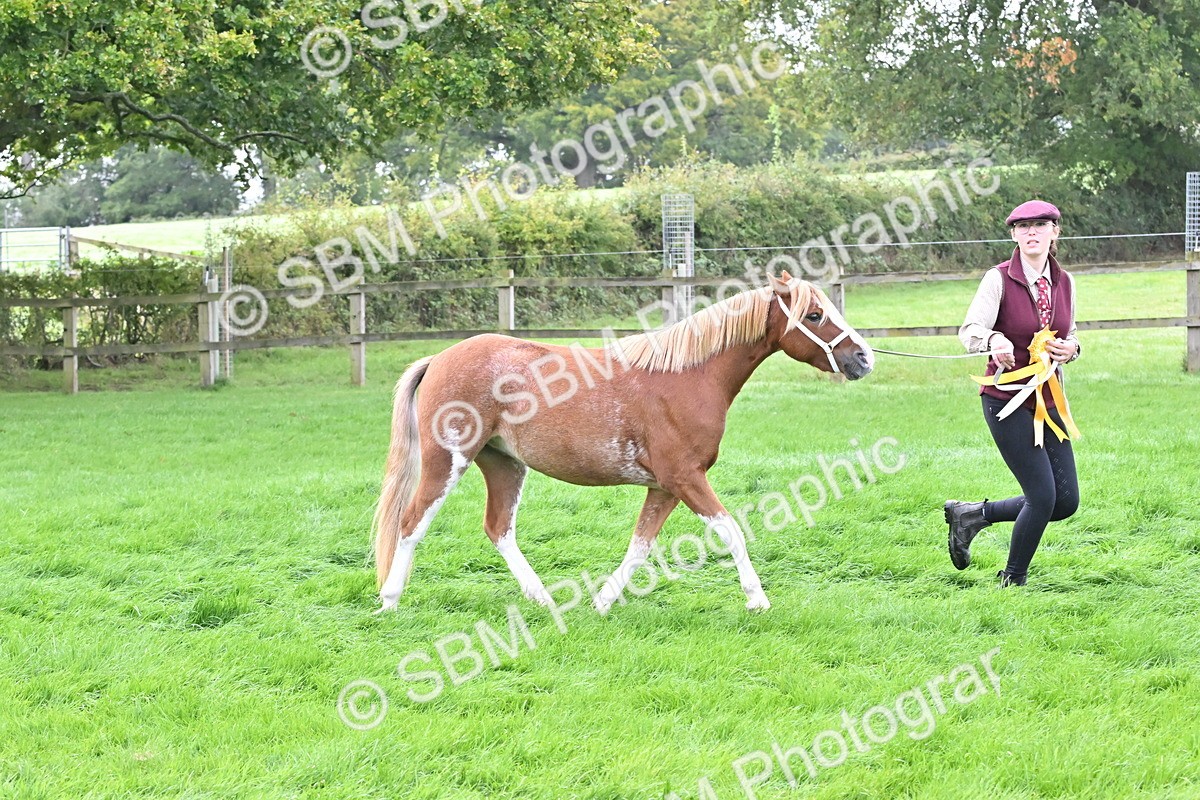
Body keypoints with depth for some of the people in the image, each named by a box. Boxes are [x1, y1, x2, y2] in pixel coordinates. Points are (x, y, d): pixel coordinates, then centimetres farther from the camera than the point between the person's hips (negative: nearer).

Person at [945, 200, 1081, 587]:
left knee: (1066, 501, 4)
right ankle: (1012, 582, 10)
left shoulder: (1064, 282, 6)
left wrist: (1071, 349, -6)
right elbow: (970, 330, -20)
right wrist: (994, 340, -43)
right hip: (1006, 400, -6)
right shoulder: (999, 279, -10)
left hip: (1048, 399, 6)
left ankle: (971, 514, 20)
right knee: (1043, 496, -11)